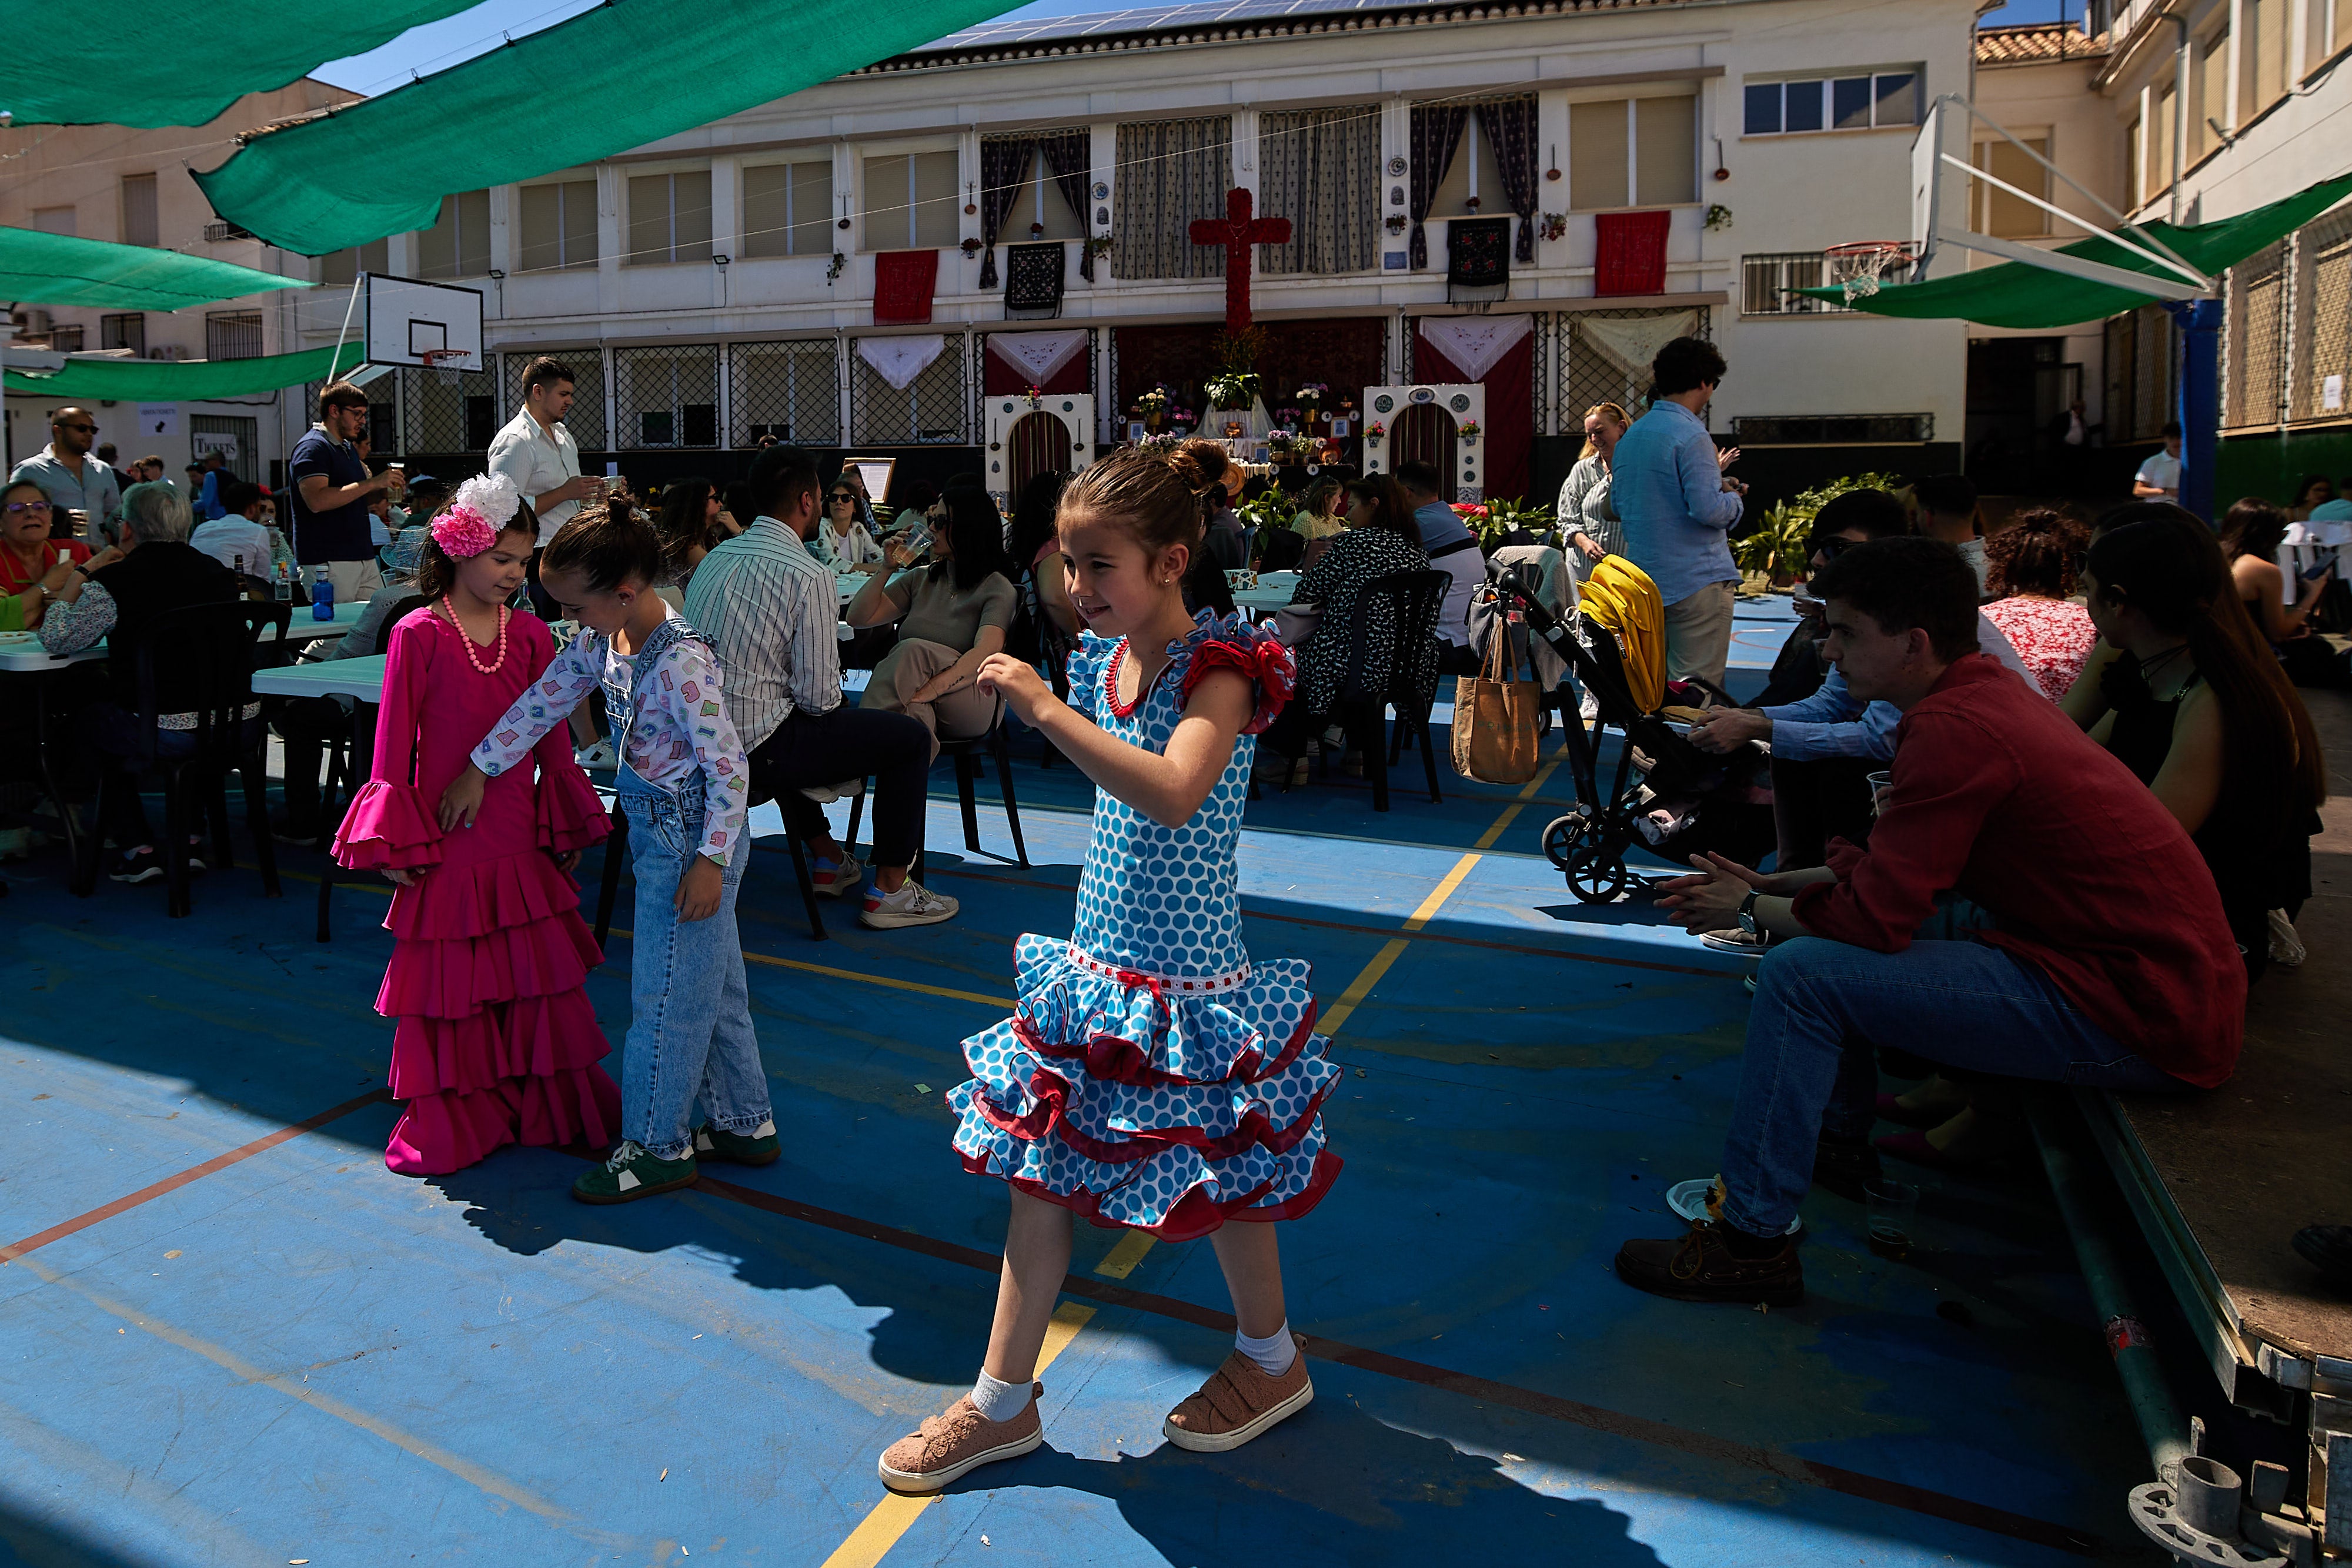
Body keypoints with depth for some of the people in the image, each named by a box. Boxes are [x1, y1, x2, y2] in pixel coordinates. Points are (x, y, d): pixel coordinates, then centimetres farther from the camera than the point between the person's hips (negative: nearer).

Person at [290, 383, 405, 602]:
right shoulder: (312, 448, -8)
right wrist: (372, 483, -21)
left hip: (364, 557, 9)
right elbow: (317, 500, -23)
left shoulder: (349, 448, 20)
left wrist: (384, 486, 13)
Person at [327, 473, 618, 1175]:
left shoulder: (530, 633, 3)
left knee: (539, 973, 11)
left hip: (520, 842, 4)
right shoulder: (419, 635, -8)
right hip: (447, 845, -3)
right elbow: (394, 746, -6)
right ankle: (454, 1123, 23)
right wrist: (393, 844, -7)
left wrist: (567, 829, 10)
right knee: (450, 984, 8)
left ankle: (551, 1105, 25)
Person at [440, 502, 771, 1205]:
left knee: (666, 995, 3)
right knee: (712, 984, 17)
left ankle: (657, 1146, 18)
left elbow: (728, 766, -24)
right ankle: (744, 1124, 30)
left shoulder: (681, 661, -26)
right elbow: (544, 700, 11)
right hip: (656, 829, 9)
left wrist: (710, 861, -23)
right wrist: (479, 769, 15)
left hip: (691, 837, -9)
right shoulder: (603, 640, 1)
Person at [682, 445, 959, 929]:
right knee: (911, 737, 3)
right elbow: (819, 696, -16)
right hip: (757, 749, -9)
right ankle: (890, 889, 10)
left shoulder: (715, 558, 9)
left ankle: (827, 858, 45)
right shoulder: (808, 574, -15)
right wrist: (835, 700, 8)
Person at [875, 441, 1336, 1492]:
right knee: (1040, 1169, 10)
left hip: (1188, 975, -7)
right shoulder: (1101, 657, 5)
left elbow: (1173, 794, -37)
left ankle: (1272, 1363, 36)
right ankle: (1002, 1403, 24)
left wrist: (1044, 708, -36)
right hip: (1094, 963, 7)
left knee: (1220, 1181, 10)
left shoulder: (1219, 667, -18)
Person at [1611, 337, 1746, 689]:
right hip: (1697, 578, -8)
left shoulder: (1630, 436, 11)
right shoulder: (1691, 435, -15)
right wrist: (1734, 500, 1)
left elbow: (1619, 504, 20)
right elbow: (1708, 510, -22)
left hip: (1646, 579, 8)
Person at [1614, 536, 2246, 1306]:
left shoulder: (1956, 729, -22)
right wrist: (1765, 885, 11)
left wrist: (1749, 911, -4)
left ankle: (1750, 1242, -8)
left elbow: (1875, 916, -22)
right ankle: (1840, 1144, 30)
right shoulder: (1990, 690, 9)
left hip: (2136, 1014, -11)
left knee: (1799, 973, -17)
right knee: (1826, 924, 18)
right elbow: (1890, 868, 18)